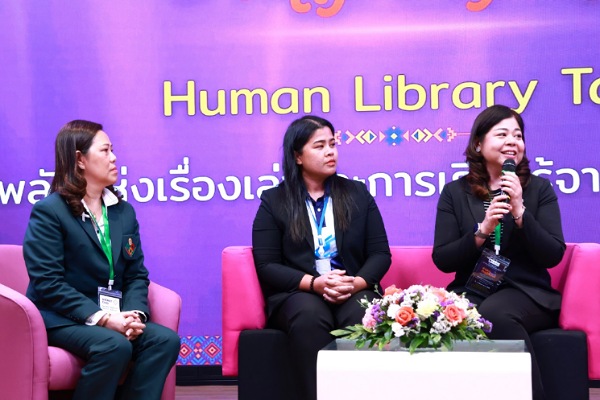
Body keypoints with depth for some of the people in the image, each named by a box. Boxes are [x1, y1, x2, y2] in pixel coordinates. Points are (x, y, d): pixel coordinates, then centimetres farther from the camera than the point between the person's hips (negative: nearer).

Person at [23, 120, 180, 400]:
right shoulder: (48, 211, -7)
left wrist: (134, 313, -12)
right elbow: (48, 283, -16)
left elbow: (136, 274, 9)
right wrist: (101, 318, -24)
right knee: (114, 345, -33)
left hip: (113, 317, 6)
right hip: (62, 318, -6)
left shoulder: (124, 211, 13)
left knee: (165, 339, -20)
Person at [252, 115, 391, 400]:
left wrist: (356, 283, -13)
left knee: (364, 319, -33)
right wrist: (314, 283, -16)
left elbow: (380, 253, 9)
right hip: (297, 293, -1)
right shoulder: (274, 201, 8)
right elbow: (266, 266, 0)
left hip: (354, 290, 2)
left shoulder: (358, 194, 15)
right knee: (309, 317, -36)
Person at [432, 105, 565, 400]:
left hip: (526, 293, 0)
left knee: (494, 313, -34)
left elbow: (553, 256, -2)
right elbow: (442, 260, 1)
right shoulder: (455, 192, 7)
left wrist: (520, 212, -14)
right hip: (472, 291, 1)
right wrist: (482, 231, -14)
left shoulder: (539, 188, 7)